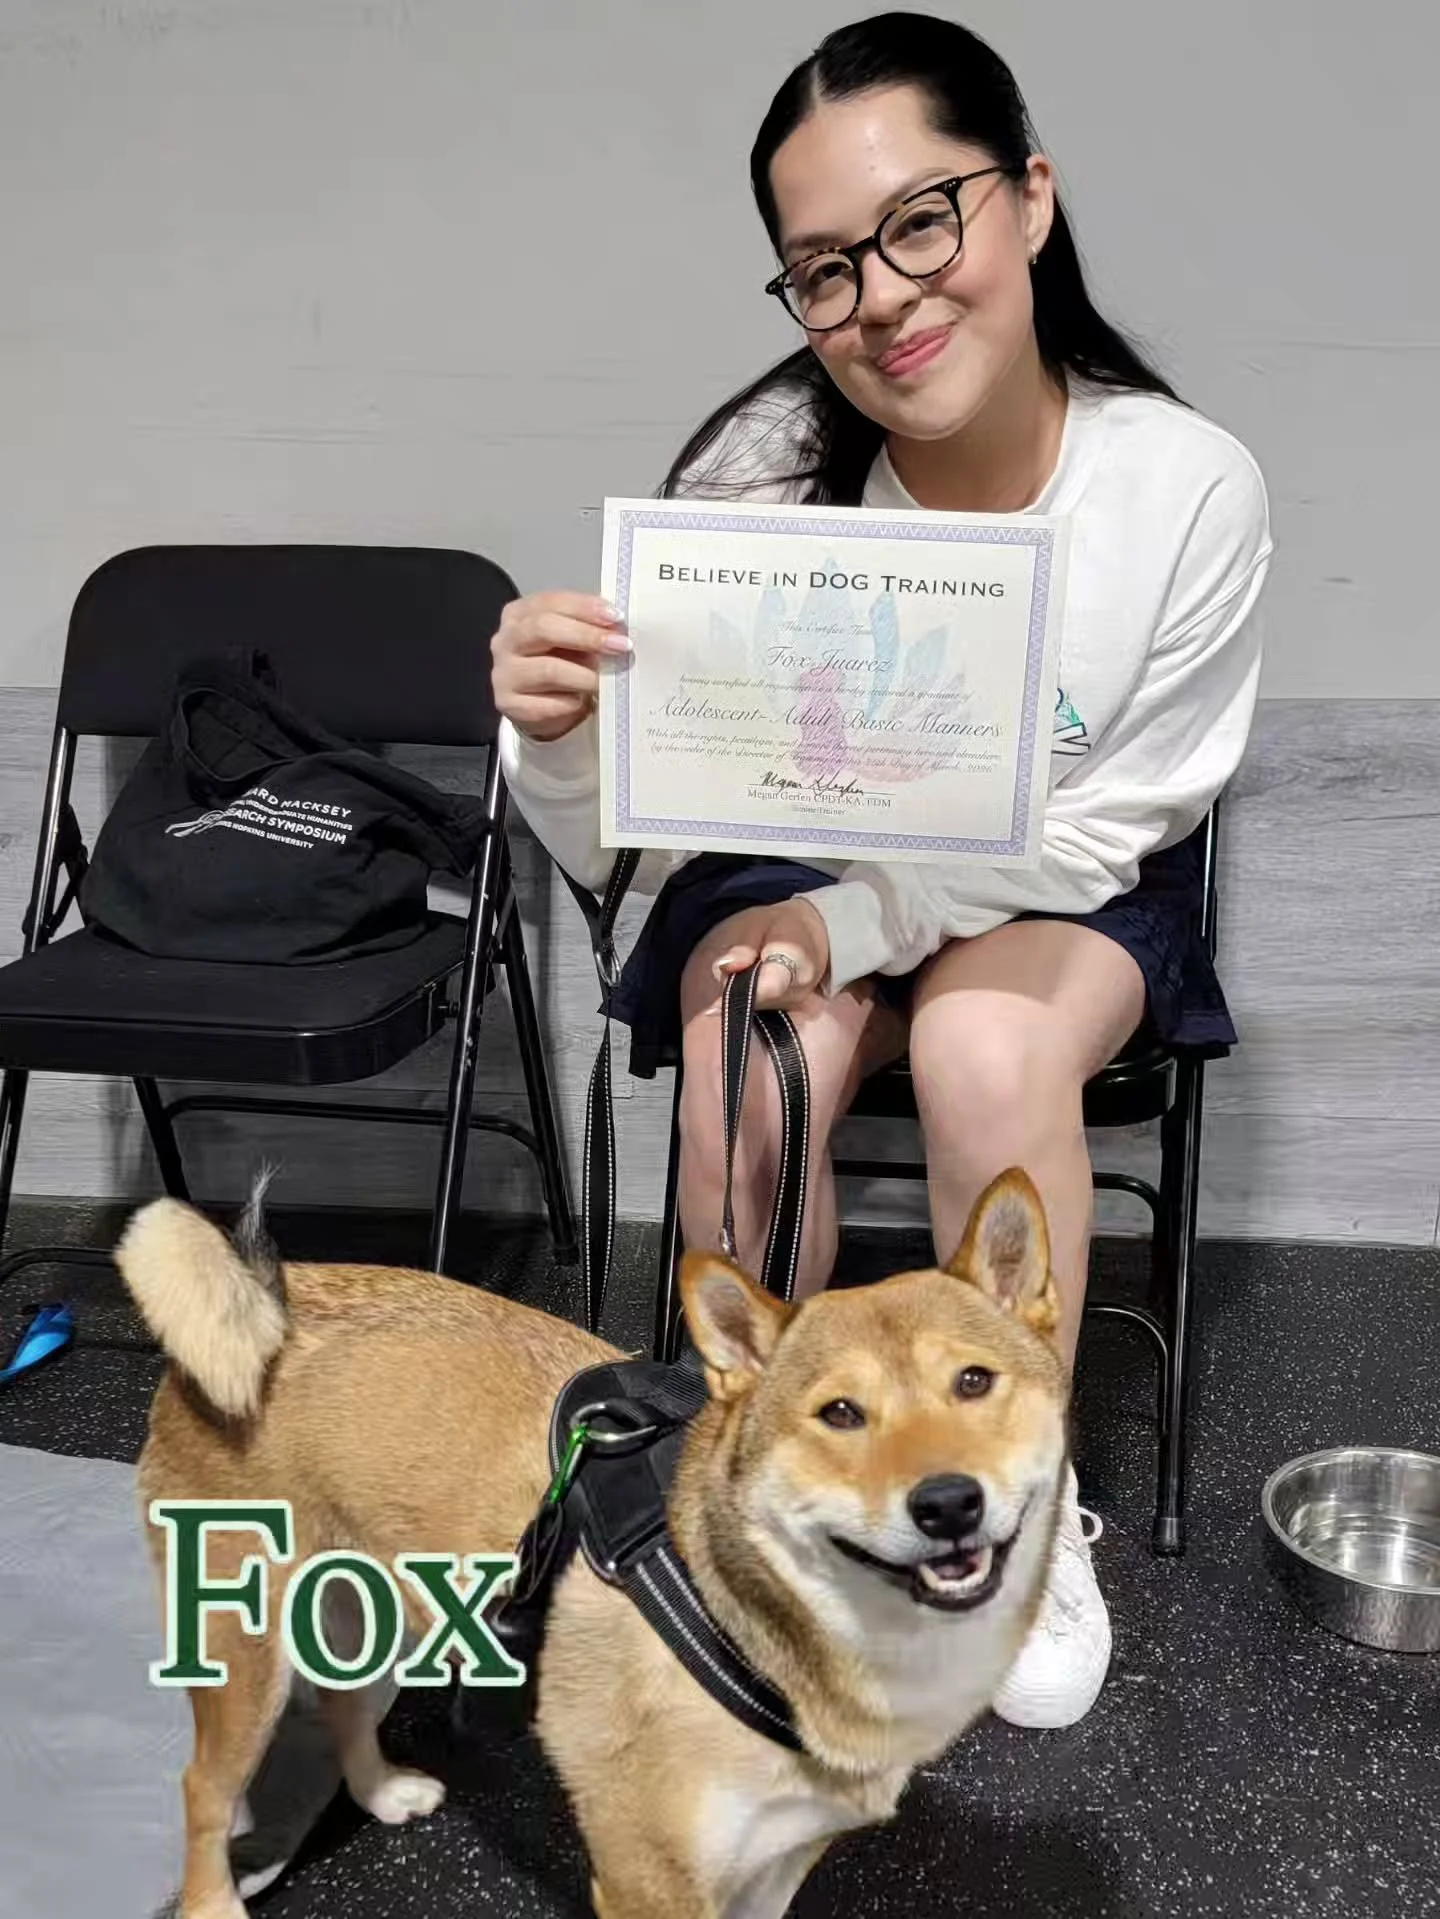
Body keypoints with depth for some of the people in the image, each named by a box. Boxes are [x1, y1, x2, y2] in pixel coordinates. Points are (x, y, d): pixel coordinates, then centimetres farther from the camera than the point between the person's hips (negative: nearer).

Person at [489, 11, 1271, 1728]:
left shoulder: (1190, 488, -22)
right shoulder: (761, 471, -22)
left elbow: (1102, 827, -13)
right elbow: (621, 842, -20)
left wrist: (858, 925, -27)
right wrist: (556, 741, -43)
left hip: (1063, 888, 0)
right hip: (789, 863, 1)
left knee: (987, 1053, -32)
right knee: (744, 1081, -30)